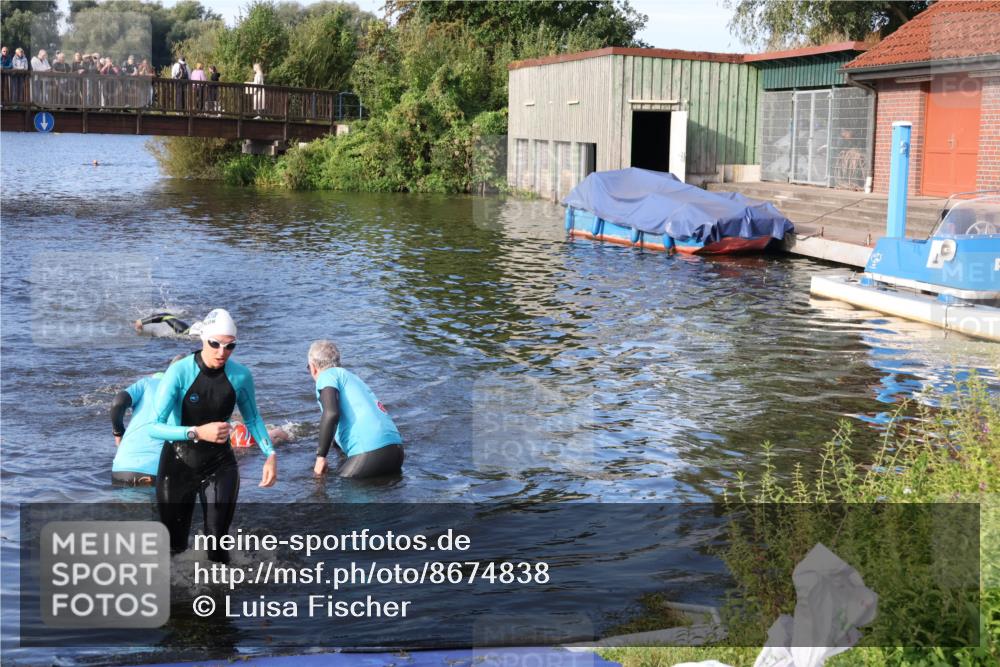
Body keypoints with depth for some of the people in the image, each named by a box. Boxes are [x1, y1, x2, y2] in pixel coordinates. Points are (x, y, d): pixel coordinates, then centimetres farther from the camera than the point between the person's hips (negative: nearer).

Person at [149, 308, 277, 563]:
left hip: (220, 464, 2)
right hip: (178, 465, -2)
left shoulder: (240, 375, -12)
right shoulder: (180, 372, -23)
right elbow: (154, 427, -27)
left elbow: (252, 418, 7)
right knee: (175, 545, 9)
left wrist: (270, 453, -7)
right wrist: (197, 432, -40)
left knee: (218, 541, -2)